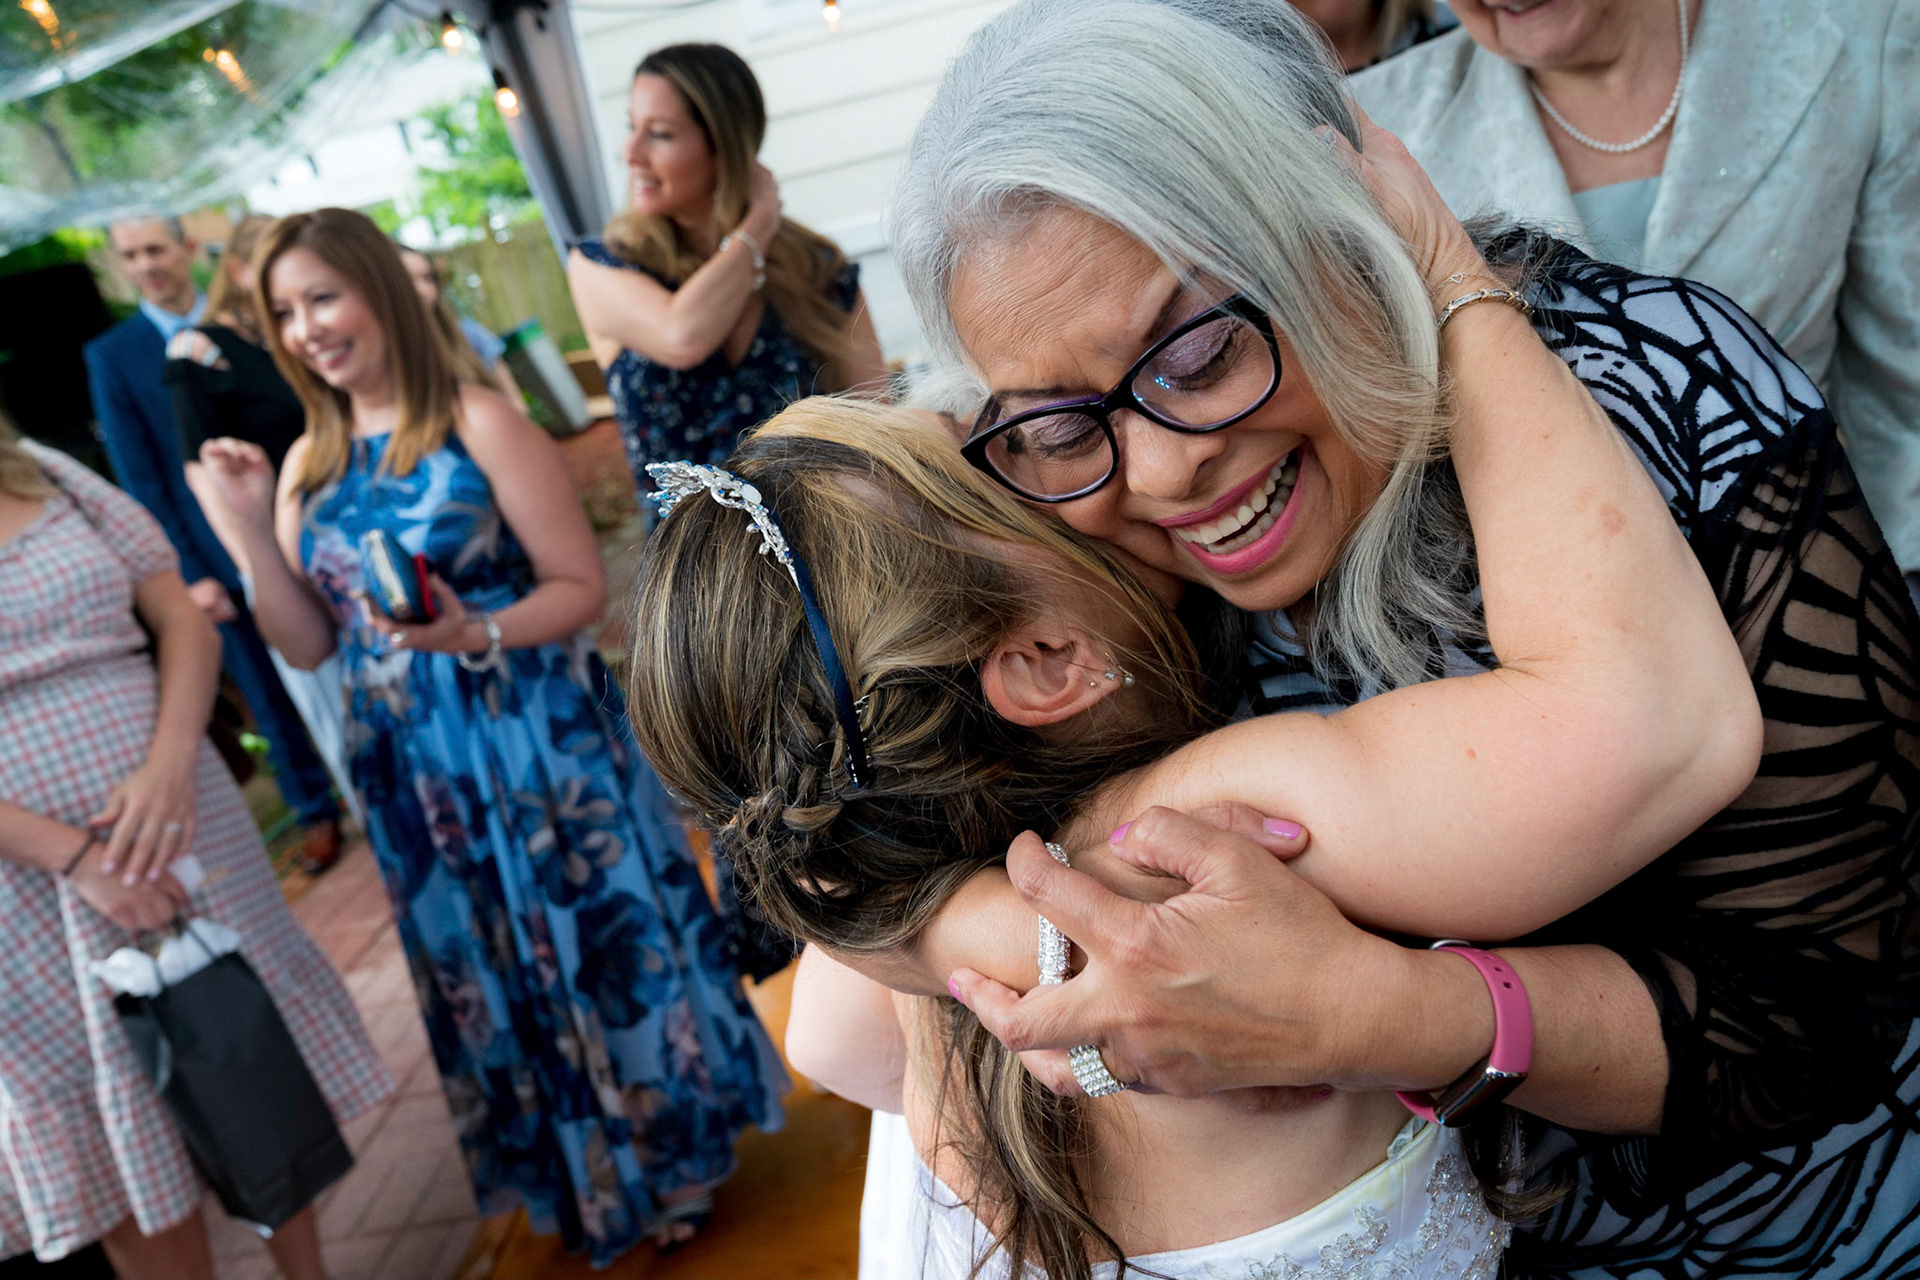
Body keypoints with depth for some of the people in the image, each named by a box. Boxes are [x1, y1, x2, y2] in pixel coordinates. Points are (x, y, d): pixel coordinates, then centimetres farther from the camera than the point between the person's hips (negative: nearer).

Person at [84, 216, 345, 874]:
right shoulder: (111, 355, 1)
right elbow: (139, 477, -1)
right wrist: (188, 572, -6)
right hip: (223, 560, 0)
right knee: (270, 700, 8)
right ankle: (316, 813, 26)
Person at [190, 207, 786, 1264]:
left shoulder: (480, 424, -11)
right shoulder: (310, 464, 6)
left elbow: (580, 587, -12)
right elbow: (308, 644, 5)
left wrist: (476, 635, -28)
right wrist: (250, 528, -6)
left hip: (536, 742, -6)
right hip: (411, 768, 6)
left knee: (598, 941, 7)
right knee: (487, 968, 17)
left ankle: (670, 1161, 31)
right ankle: (577, 1179, 39)